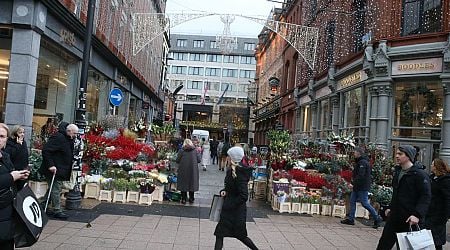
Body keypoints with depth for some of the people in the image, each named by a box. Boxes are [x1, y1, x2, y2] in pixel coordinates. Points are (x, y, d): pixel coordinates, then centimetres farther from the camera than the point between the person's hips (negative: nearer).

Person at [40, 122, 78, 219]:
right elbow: (45, 150, -24)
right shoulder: (58, 137, -20)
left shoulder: (68, 139, 11)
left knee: (53, 189, 17)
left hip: (61, 170, 10)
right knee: (56, 189, -3)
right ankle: (57, 211, 4)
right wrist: (50, 165, -26)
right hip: (55, 170, -10)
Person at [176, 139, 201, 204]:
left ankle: (184, 199, 15)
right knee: (192, 183, 13)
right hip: (193, 170, 1)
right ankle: (191, 199, 21)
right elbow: (199, 160, -2)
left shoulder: (181, 151, -7)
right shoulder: (195, 151, -4)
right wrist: (199, 152, 13)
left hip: (183, 170, -1)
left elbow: (177, 161, -4)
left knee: (183, 184, 11)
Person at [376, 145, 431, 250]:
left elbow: (426, 197, -18)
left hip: (410, 220, -7)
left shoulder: (420, 174, -12)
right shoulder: (397, 172, 12)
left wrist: (417, 215, -28)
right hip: (394, 217, 7)